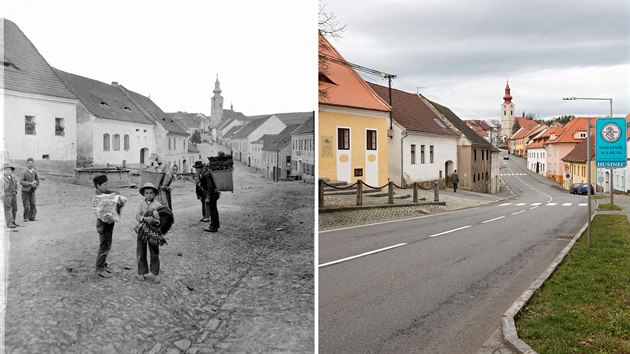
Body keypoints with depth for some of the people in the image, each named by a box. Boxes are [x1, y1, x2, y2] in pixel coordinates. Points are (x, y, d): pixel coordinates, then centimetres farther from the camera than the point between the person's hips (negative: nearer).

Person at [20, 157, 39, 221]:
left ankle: (32, 217, 6)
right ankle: (26, 218, 7)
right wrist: (30, 183, -19)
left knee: (33, 204, 1)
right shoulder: (24, 172, -9)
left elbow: (37, 180, 20)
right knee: (26, 205, -2)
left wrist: (36, 184, 1)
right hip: (25, 190, -4)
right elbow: (21, 182, -14)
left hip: (32, 190, 4)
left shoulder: (34, 172, 6)